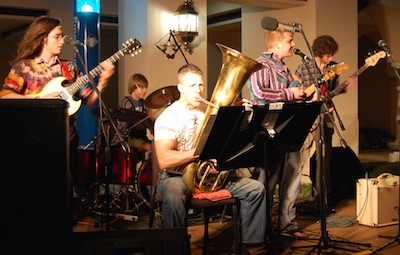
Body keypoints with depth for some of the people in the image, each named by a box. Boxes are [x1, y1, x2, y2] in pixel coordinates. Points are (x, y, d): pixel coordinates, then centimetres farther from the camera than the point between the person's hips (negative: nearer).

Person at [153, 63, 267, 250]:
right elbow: (164, 160, -22)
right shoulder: (168, 117, -9)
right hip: (176, 176, -6)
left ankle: (251, 242, 1)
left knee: (256, 189, -7)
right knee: (174, 198, -40)